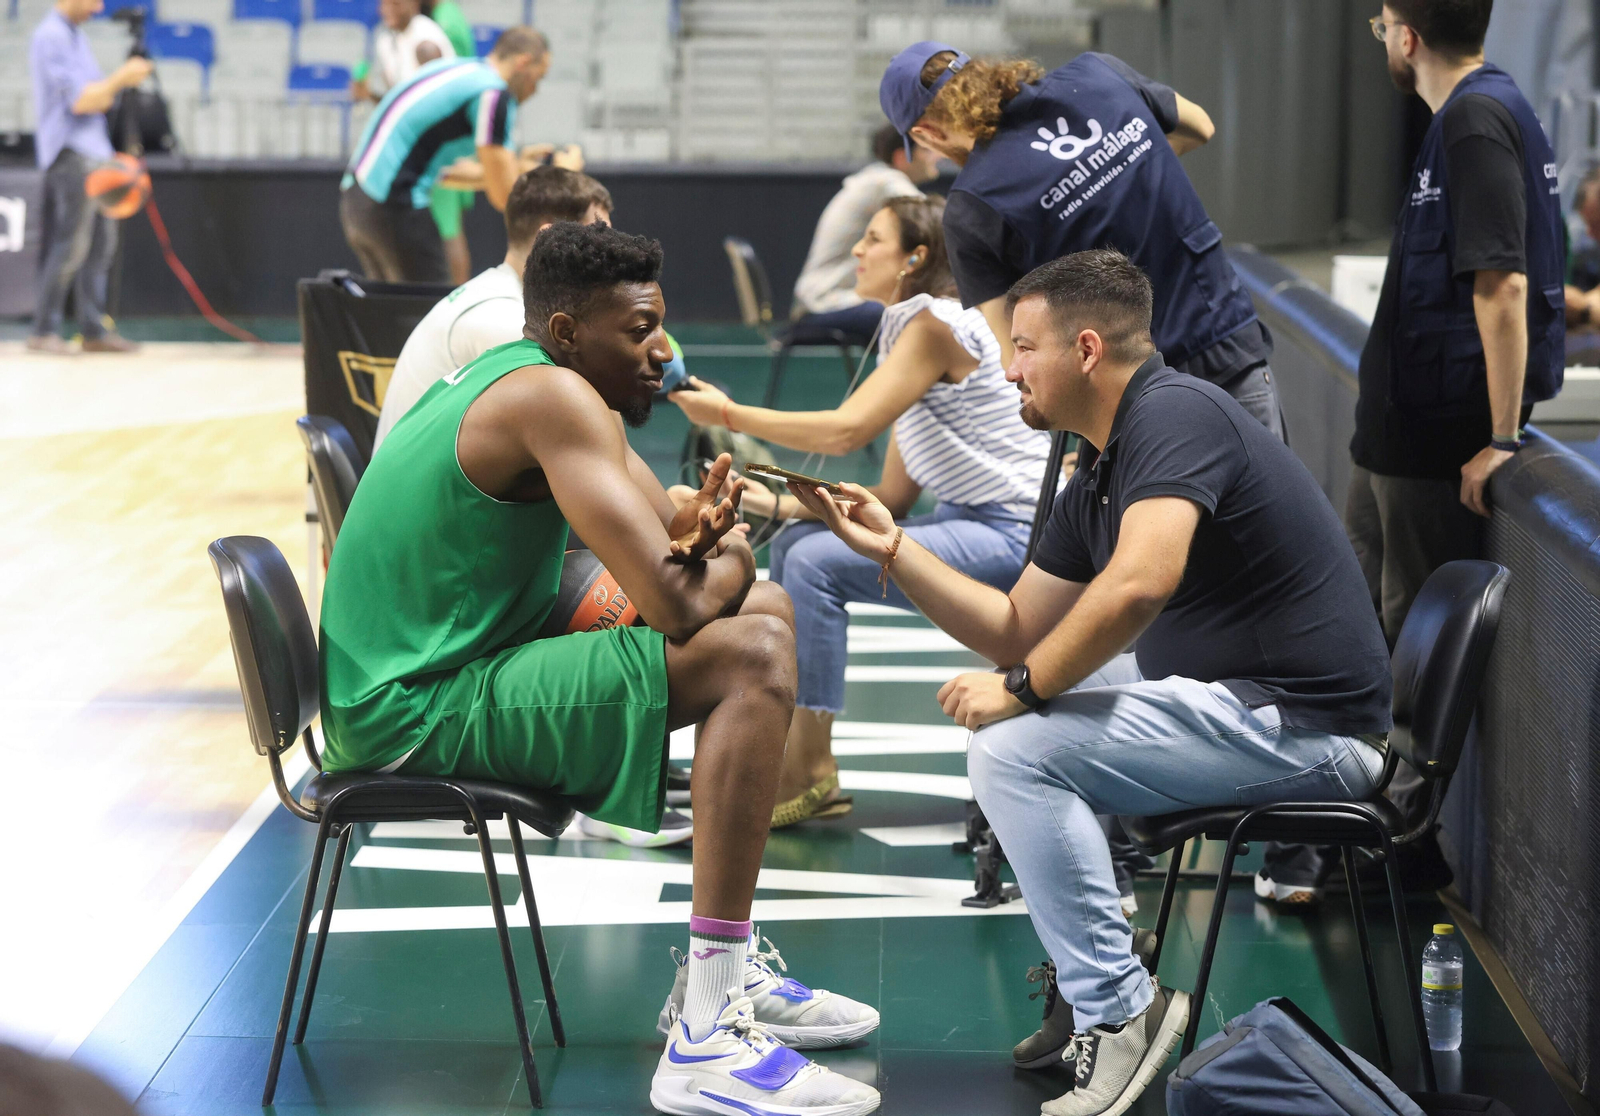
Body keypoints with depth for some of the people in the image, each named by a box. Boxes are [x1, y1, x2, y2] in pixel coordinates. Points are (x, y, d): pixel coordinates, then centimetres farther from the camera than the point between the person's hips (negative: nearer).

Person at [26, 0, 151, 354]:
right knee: (71, 245, -11)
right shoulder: (50, 36, -11)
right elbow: (80, 101, -17)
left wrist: (120, 81, 5)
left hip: (94, 151, 10)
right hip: (70, 152, -10)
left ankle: (94, 330, 12)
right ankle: (44, 331, -6)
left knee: (101, 242, 8)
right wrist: (121, 79, -8)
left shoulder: (75, 35, 19)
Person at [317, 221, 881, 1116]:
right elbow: (672, 603, -26)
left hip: (427, 665, 11)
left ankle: (727, 968, 18)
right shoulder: (551, 396, -19)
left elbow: (665, 541, 16)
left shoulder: (518, 377, 13)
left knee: (765, 609, 17)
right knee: (754, 658, -22)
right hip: (419, 710, -11)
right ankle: (706, 1041, -25)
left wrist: (697, 532, -9)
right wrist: (724, 565, -2)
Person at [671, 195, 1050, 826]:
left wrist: (730, 414, -13)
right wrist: (777, 504, 3)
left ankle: (805, 779, -13)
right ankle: (809, 770, 5)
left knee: (817, 561, -20)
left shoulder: (939, 324, -13)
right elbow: (893, 498, 11)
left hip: (1018, 537, -10)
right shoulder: (911, 330, 16)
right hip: (970, 523, 10)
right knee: (793, 541, 6)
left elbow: (846, 431, -22)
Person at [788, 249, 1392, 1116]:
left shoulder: (1175, 414, -16)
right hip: (1238, 699, 11)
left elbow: (1139, 582, -32)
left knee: (1014, 748, -18)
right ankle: (1088, 962, 20)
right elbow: (1014, 630, 19)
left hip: (1305, 726, -11)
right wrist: (890, 547, 12)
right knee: (1012, 706, 22)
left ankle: (1118, 1015, -11)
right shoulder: (1095, 482, 14)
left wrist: (1021, 689, -19)